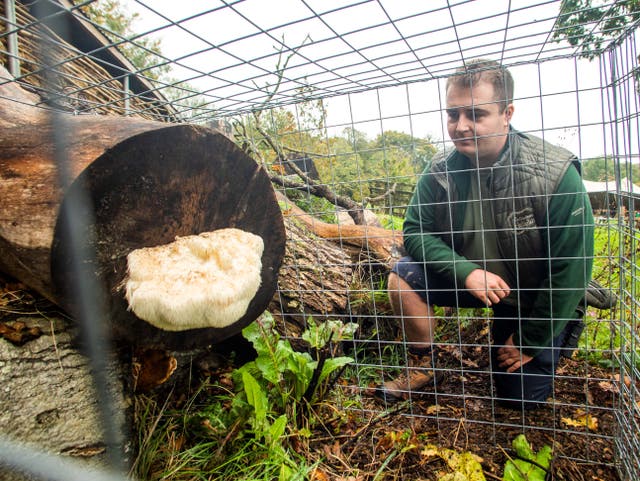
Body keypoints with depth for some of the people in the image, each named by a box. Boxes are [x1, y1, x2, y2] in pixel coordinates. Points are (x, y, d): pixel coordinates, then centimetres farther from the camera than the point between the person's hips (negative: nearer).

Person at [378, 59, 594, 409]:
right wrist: (466, 271, -29)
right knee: (403, 277, -22)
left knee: (522, 397, 3)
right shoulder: (440, 171, -17)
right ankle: (421, 369, 0)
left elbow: (571, 270, -21)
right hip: (470, 280, 2)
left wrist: (531, 341, -14)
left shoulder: (557, 175, -26)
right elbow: (415, 232, -12)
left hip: (535, 298, -2)